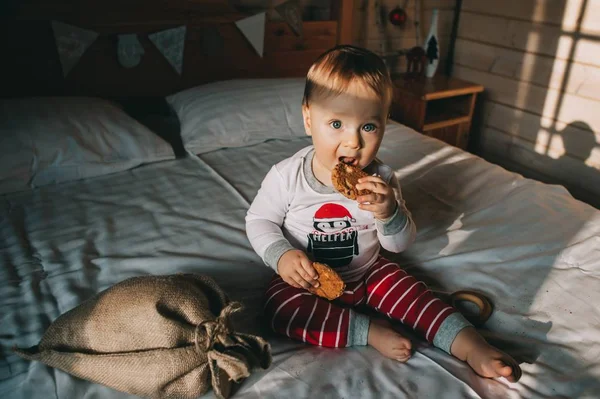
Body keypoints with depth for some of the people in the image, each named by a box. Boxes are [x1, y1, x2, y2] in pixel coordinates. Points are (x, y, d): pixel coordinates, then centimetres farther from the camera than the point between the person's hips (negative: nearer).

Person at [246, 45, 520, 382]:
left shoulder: (381, 180, -13)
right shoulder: (287, 176, -19)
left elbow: (402, 243, -9)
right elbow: (259, 220, -6)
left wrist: (388, 213, -32)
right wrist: (281, 255, -27)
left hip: (367, 272, 2)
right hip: (306, 279, -2)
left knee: (411, 292, -14)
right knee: (280, 305, -27)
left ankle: (470, 345, -3)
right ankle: (369, 331, -23)